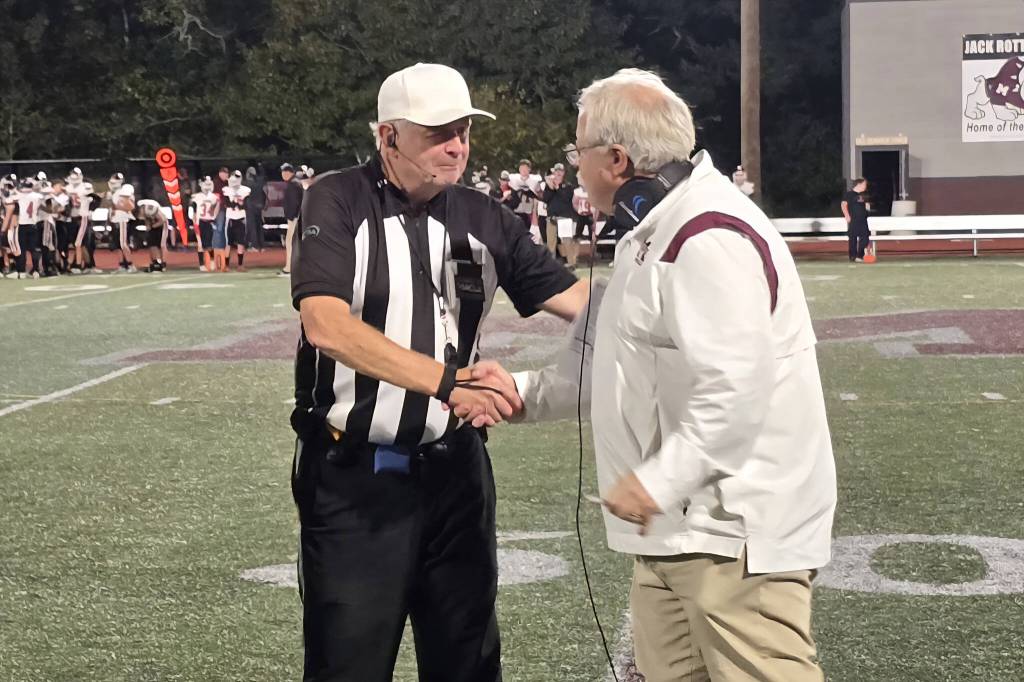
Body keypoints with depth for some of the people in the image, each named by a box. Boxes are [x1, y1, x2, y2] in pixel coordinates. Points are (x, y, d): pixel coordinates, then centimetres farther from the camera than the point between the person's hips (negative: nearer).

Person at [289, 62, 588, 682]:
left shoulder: (483, 218, 5)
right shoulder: (338, 203, -8)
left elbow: (575, 298, 3)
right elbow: (326, 325, -23)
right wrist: (449, 383, -30)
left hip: (454, 468, 4)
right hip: (353, 474, -4)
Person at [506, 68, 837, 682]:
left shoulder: (709, 236, -18)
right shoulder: (655, 233, 18)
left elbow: (736, 388, -26)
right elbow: (622, 367, 24)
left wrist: (659, 481, -24)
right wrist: (524, 392, 15)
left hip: (736, 532, -11)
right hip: (675, 528, 11)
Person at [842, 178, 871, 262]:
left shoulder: (862, 195, 16)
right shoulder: (849, 194, -7)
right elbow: (843, 205, -13)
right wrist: (847, 216, -17)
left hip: (863, 220, 8)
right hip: (853, 220, -8)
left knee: (865, 238, 4)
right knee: (853, 239, -2)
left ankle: (860, 255, 13)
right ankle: (853, 257, 3)